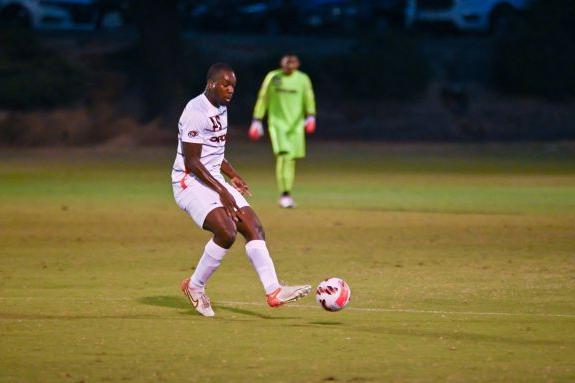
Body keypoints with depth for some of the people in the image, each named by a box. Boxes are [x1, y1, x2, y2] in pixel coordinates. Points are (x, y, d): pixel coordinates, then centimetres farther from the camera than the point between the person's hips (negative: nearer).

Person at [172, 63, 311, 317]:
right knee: (226, 232, -24)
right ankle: (195, 287, -5)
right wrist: (221, 191, -19)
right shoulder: (196, 112, -17)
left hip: (214, 179, 10)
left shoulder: (221, 109, 14)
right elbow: (191, 161, -19)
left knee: (253, 227, -4)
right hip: (190, 182, -10)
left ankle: (273, 291, -7)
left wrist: (232, 176, 13)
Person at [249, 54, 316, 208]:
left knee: (291, 159, 3)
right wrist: (256, 121, 4)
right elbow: (262, 98, 7)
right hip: (277, 122, -2)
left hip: (295, 124, 2)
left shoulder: (303, 79, 4)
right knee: (283, 155, -18)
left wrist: (310, 117, -13)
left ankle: (287, 193, 17)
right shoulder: (272, 77, 1)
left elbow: (309, 99, 4)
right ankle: (284, 194, -17)